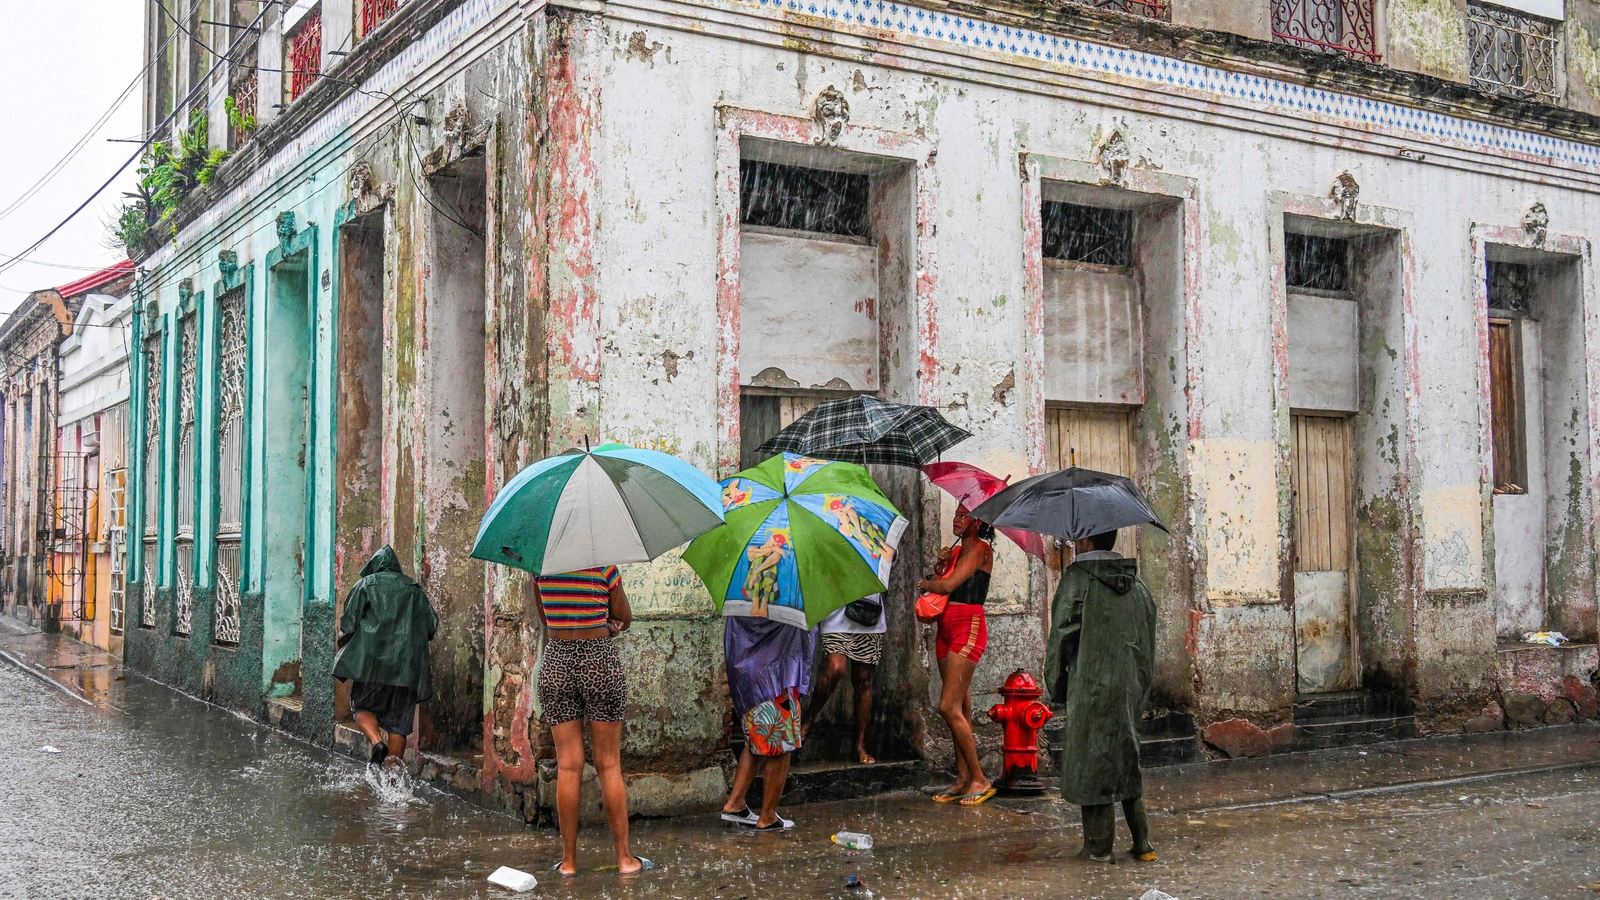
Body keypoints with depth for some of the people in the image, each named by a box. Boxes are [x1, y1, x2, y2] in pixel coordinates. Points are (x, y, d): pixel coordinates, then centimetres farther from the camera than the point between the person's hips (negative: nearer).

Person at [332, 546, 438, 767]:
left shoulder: (365, 585, 5)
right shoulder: (414, 589, 13)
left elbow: (349, 623, -2)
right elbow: (432, 624, 10)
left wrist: (345, 648, 15)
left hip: (371, 660, -2)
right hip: (407, 665, 2)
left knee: (363, 707, 14)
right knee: (398, 721, 8)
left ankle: (377, 743, -12)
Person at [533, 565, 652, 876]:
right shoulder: (604, 567, -8)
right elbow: (624, 619, 1)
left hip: (555, 663, 2)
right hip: (600, 661, -2)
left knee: (568, 765, 6)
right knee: (609, 765, 4)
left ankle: (568, 860, 9)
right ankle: (624, 858, 9)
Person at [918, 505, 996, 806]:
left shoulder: (980, 548, -8)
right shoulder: (956, 550, 18)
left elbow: (949, 585, -17)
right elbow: (939, 585, 16)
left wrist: (923, 582, 1)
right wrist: (940, 565, 0)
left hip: (968, 626, -9)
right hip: (946, 627, 9)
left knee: (949, 707, -14)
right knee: (960, 709, 8)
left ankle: (979, 779, -7)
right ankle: (963, 779, 10)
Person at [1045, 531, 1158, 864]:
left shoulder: (1078, 577, -8)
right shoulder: (1137, 585, 11)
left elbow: (1061, 633, -10)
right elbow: (1148, 641, 14)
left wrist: (1055, 684, 0)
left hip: (1090, 689, -6)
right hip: (1129, 687, 6)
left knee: (1090, 761, 2)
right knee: (1127, 760, 15)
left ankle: (1098, 845, 7)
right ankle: (1142, 843, 15)